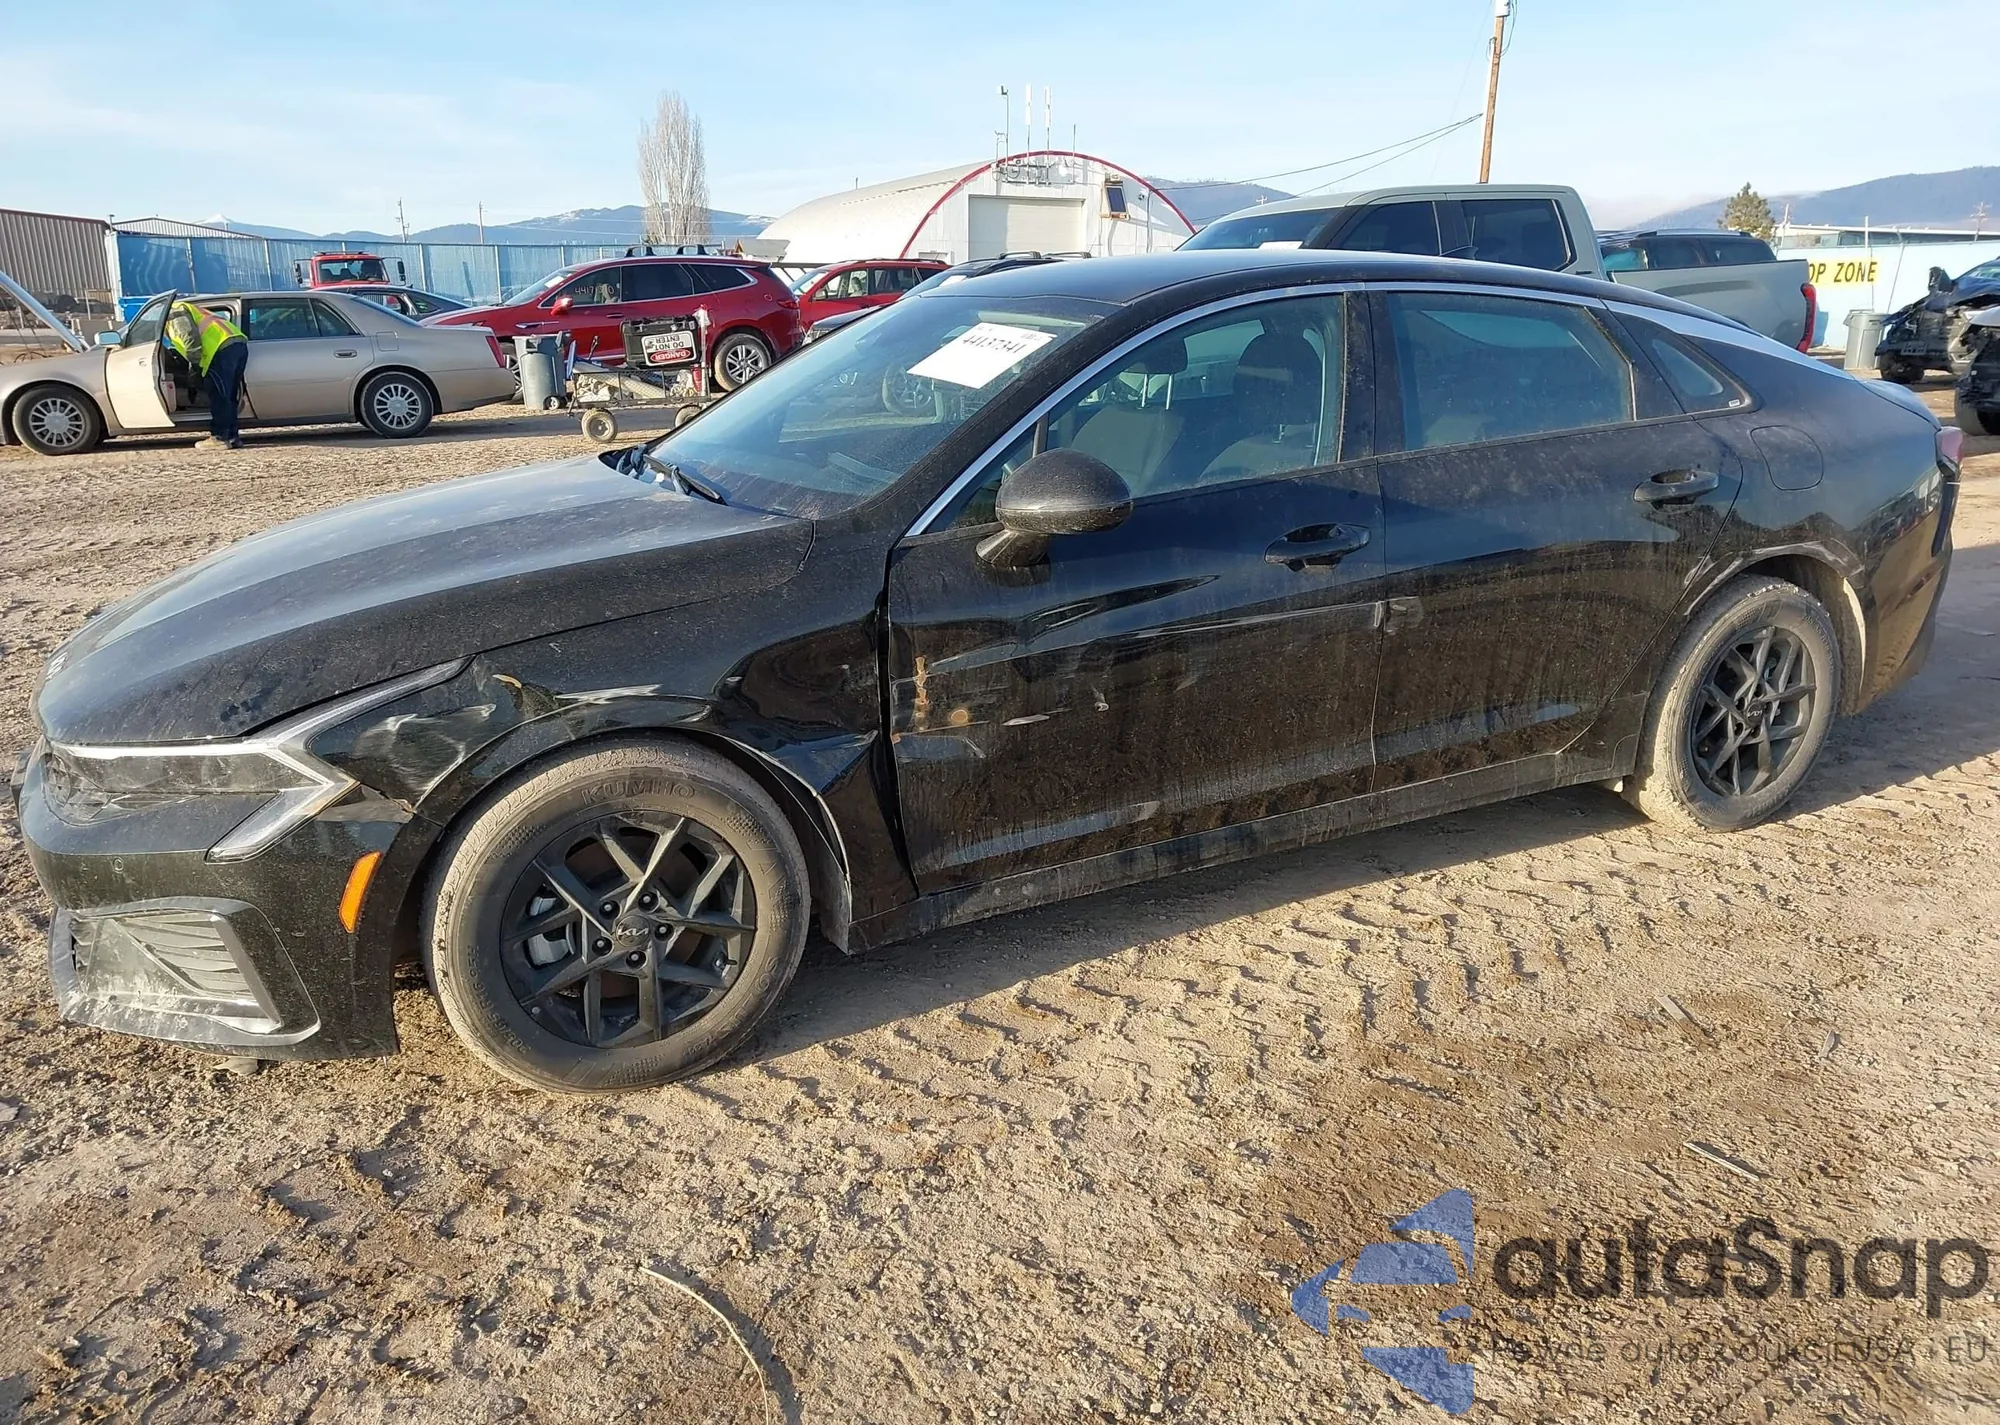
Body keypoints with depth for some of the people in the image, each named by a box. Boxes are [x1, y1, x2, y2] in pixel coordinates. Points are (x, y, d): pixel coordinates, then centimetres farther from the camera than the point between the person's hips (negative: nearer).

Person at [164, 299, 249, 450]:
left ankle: (219, 438, -7)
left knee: (219, 398, -7)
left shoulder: (174, 313, 7)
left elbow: (190, 337, -10)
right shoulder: (187, 311, 37)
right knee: (227, 397, 14)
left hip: (223, 348, -10)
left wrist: (194, 363, -4)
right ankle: (232, 437, 14)